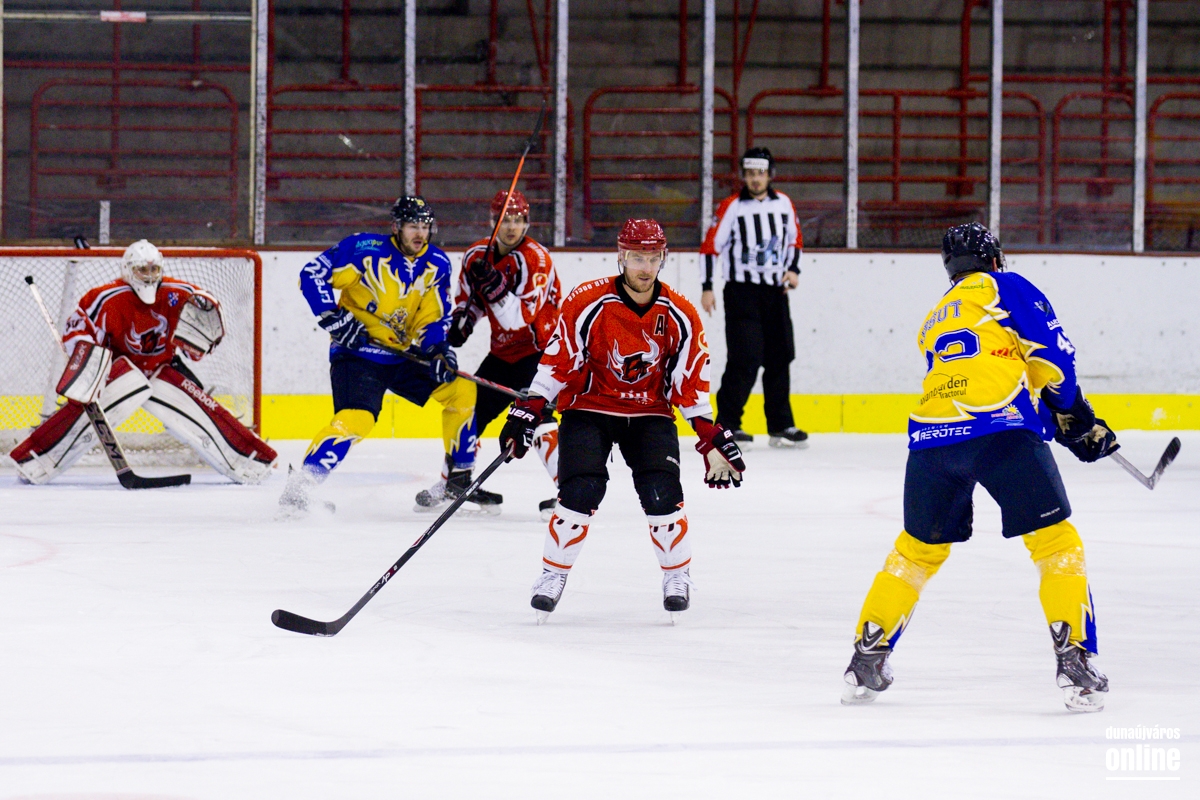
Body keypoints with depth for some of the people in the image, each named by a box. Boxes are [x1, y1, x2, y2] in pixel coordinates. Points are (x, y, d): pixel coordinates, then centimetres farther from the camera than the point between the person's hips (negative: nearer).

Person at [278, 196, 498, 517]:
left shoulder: (437, 265, 5)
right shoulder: (364, 249, -13)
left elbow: (435, 317, 6)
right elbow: (312, 274, -13)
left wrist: (439, 350, -13)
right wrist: (333, 318, -21)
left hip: (404, 355, 7)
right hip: (357, 351, -7)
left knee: (461, 390, 1)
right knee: (357, 419, -29)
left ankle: (458, 481, 12)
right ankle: (299, 486, -29)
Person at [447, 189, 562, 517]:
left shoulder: (536, 259, -21)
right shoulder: (477, 256, -1)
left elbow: (521, 318, -28)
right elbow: (468, 297, 16)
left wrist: (496, 288, -39)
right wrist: (460, 321, -3)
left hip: (540, 346, -7)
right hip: (504, 351, 7)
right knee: (471, 408, 10)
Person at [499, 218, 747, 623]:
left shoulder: (680, 316, -8)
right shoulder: (588, 304, -16)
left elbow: (692, 385, -1)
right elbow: (557, 362, -12)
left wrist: (713, 441, -3)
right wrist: (527, 413, -18)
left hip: (650, 413, 2)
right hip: (588, 407, -2)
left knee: (662, 493, -15)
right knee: (581, 492, -19)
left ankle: (678, 574, 7)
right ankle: (553, 574, -1)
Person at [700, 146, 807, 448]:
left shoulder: (783, 204, 8)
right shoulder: (731, 208, -6)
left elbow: (795, 239, 20)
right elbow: (710, 246, -5)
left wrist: (793, 269, 4)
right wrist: (707, 288, -10)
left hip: (775, 292, 5)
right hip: (741, 292, -5)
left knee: (779, 358, 9)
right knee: (745, 359, -14)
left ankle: (780, 426, 17)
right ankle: (727, 425, -8)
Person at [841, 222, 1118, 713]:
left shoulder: (933, 322, 32)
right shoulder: (1003, 286, 14)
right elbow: (1050, 350, 4)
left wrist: (1057, 421, 31)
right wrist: (1074, 413, 16)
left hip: (932, 434, 5)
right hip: (1001, 430, -5)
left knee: (919, 548, 22)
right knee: (1056, 544, 3)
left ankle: (867, 660, 24)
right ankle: (1074, 662, -7)